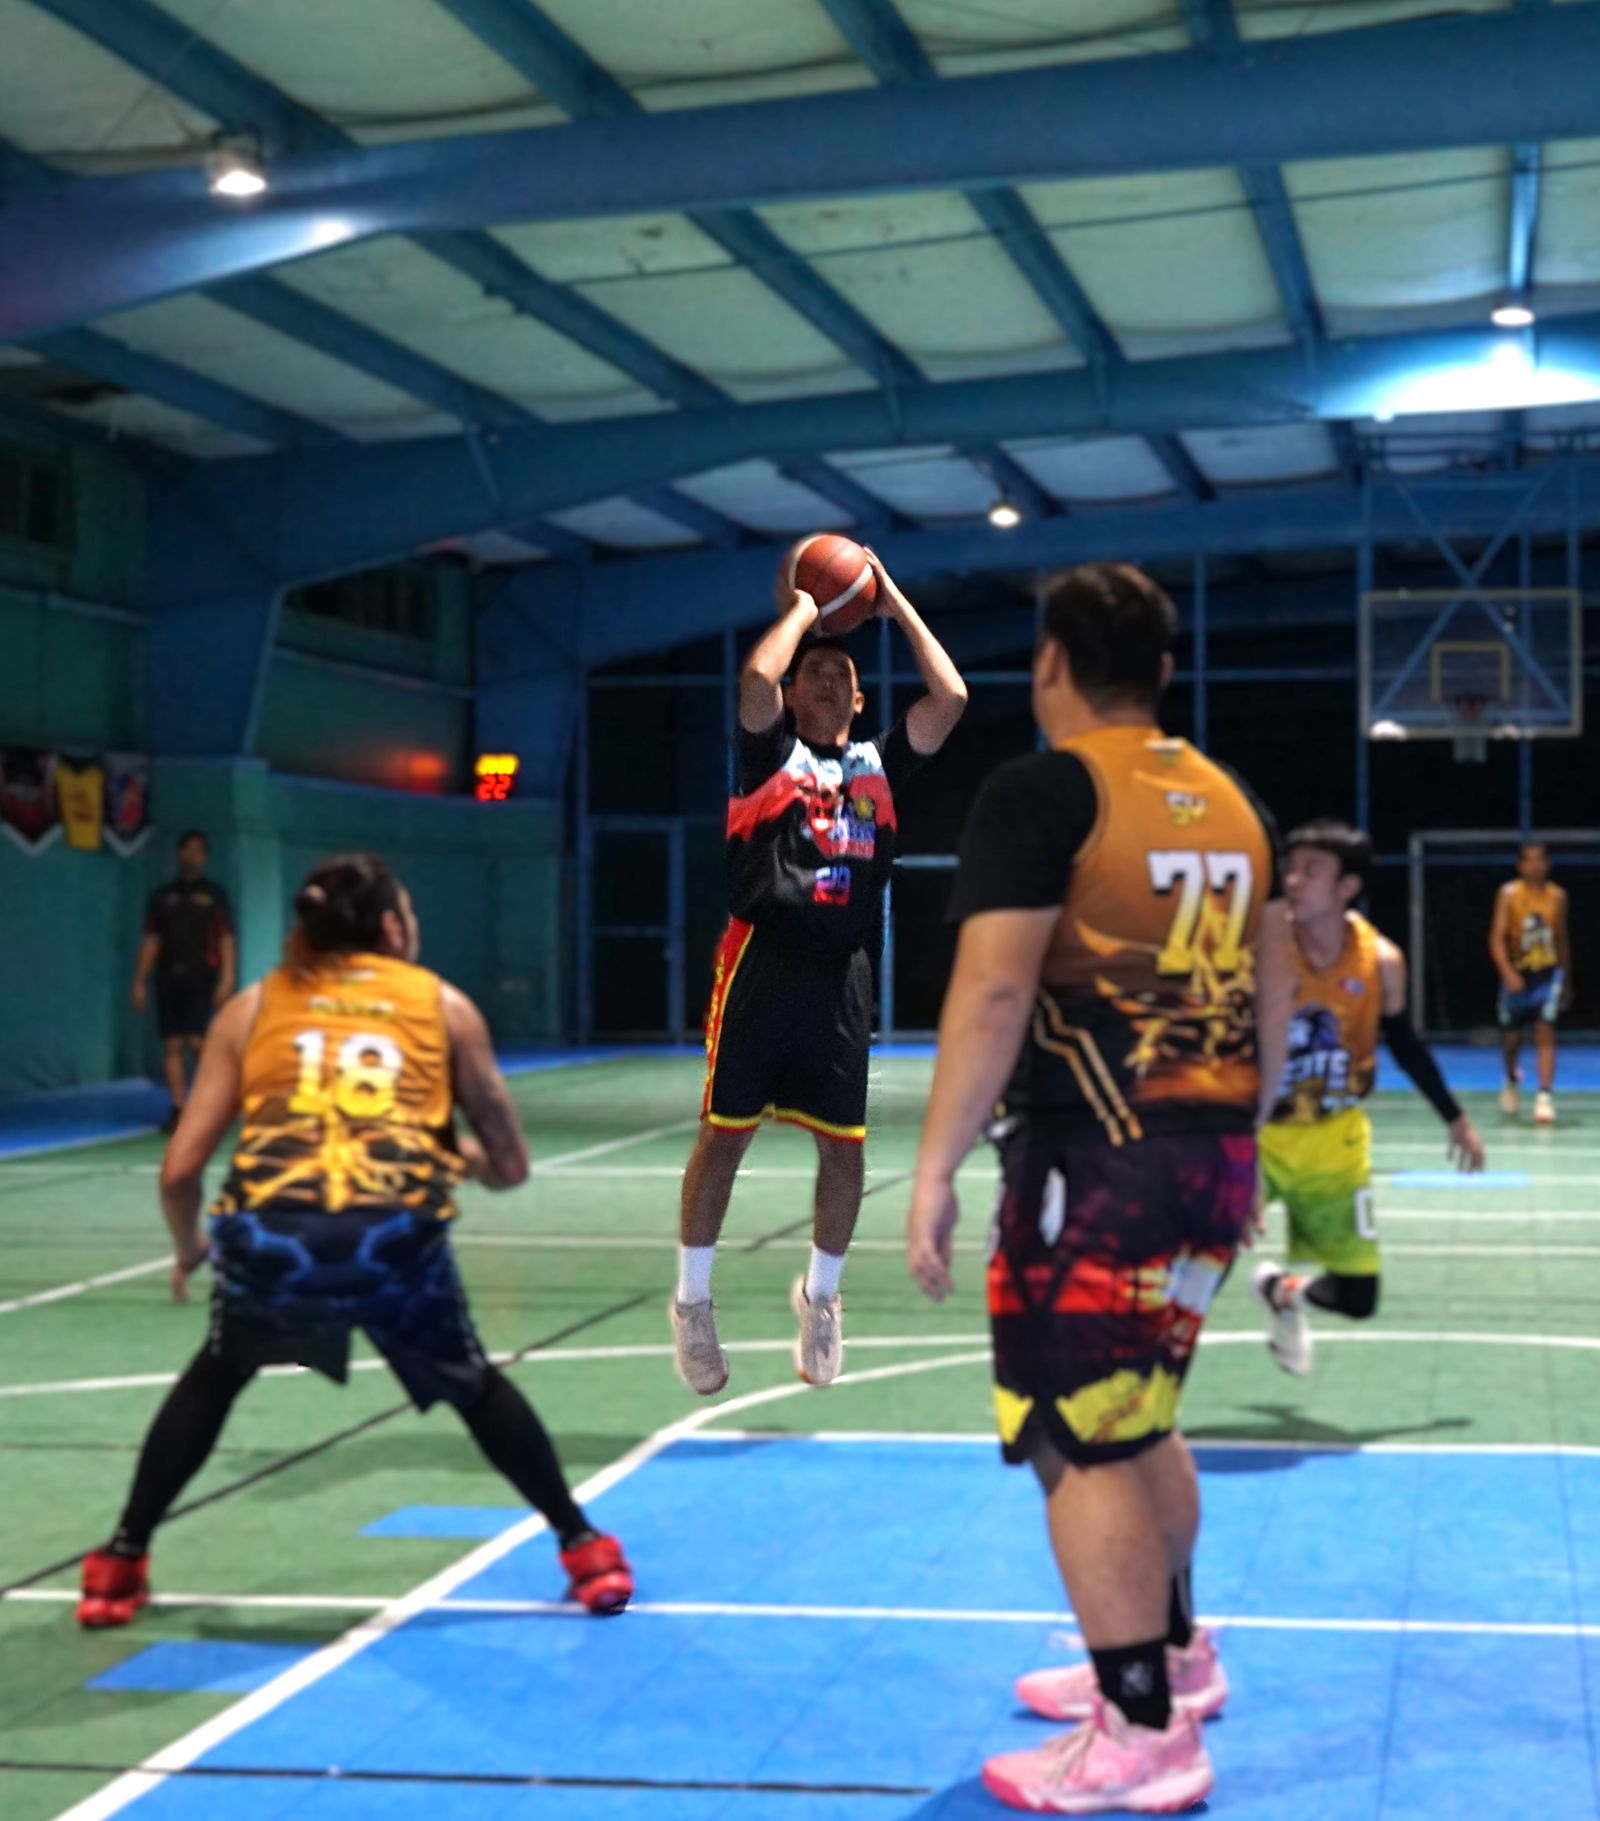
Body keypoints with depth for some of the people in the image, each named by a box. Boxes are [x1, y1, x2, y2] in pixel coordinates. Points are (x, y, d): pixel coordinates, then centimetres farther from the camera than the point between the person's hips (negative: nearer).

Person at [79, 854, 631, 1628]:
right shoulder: (444, 1006, 22)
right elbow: (510, 1167, 26)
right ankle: (584, 1548, 33)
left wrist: (187, 1249, 38)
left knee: (216, 1376, 33)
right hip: (395, 1234, -1)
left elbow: (180, 1169, 18)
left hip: (267, 1232, 1)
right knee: (473, 1386, 29)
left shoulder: (254, 1005, 23)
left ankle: (120, 1563, 36)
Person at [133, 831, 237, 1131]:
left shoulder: (214, 895, 6)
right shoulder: (162, 897, 13)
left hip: (201, 978, -3)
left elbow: (227, 939, 0)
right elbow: (150, 940, 13)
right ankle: (178, 1109, 3)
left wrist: (227, 979, -11)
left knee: (198, 1041, -12)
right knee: (172, 1044, 0)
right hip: (168, 978, 3)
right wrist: (140, 981, 7)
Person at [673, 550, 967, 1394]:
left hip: (841, 976, 4)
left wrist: (894, 604, 11)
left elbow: (951, 697, 5)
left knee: (845, 1146, 7)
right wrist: (802, 606, 3)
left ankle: (820, 1297, 27)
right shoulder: (769, 751, 6)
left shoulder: (879, 764, 15)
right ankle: (692, 1302, 15)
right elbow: (755, 676, -14)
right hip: (761, 964, -3)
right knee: (725, 1133, 2)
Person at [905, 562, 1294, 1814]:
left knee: (1079, 1442, 1)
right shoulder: (1231, 799, 12)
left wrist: (937, 1166, -16)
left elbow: (995, 987, -18)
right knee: (1138, 1418, 23)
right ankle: (1171, 1652, 37)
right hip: (1211, 1151, 8)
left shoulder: (1043, 790, -10)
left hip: (1096, 1157, -8)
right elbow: (1275, 984, 17)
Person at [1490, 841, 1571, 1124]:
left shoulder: (1557, 896, 2)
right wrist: (1508, 973, -27)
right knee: (1511, 1037, 10)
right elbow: (1497, 937, -13)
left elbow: (1562, 940, 12)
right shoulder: (1509, 894, -7)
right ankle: (1512, 1079, 41)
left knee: (1545, 1031, -15)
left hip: (1548, 973, 1)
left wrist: (1567, 984, 17)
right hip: (1517, 974, -1)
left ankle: (1545, 1096, -18)